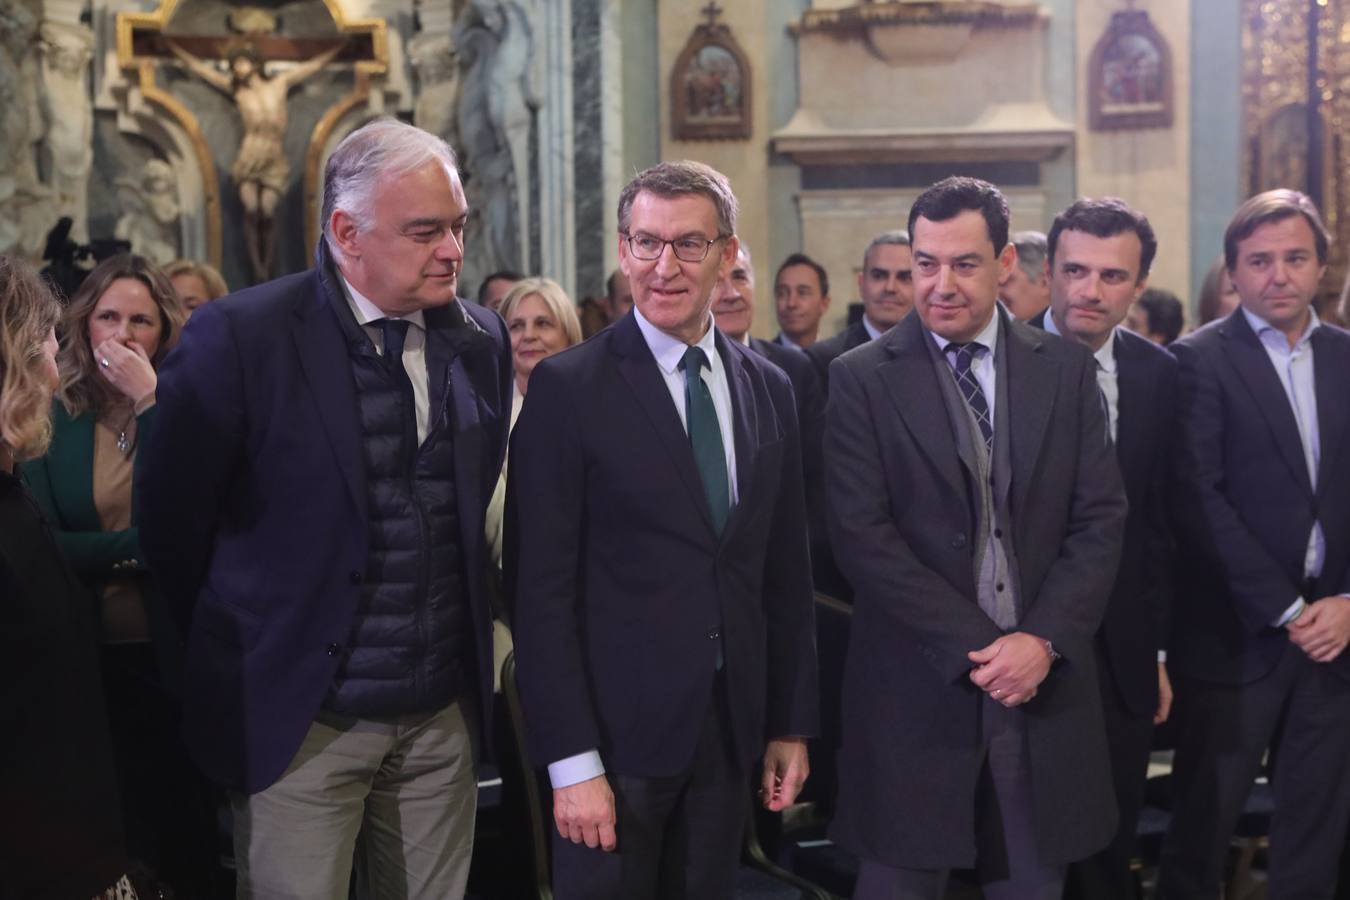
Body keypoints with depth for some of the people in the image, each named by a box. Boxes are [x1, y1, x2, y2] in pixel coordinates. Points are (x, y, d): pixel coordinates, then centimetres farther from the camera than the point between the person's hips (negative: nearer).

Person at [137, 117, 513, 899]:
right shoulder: (240, 336, -12)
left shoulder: (482, 339, 3)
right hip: (299, 719, -4)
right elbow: (174, 520, -4)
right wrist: (240, 654, 5)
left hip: (445, 716, 4)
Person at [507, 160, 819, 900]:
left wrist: (792, 724, 10)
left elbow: (786, 573, 12)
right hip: (617, 728, -4)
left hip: (732, 729, 5)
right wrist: (571, 761, -14)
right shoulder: (568, 387, -8)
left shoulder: (768, 388, 8)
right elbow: (540, 587, -11)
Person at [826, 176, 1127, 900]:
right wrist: (975, 647, -13)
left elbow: (1101, 518, 4)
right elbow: (861, 535, -9)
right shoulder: (862, 379, -2)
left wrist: (1044, 640, -9)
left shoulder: (1066, 369, 7)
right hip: (916, 687, -2)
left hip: (1046, 679, 3)